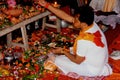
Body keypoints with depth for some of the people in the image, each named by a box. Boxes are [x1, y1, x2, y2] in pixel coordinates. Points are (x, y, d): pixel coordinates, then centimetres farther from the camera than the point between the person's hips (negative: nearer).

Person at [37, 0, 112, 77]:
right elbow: (65, 16, -9)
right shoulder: (91, 24, -14)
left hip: (93, 69, -8)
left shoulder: (84, 40, -37)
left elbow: (77, 61, -21)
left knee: (58, 60, -1)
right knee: (70, 50, 25)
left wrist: (63, 51, -7)